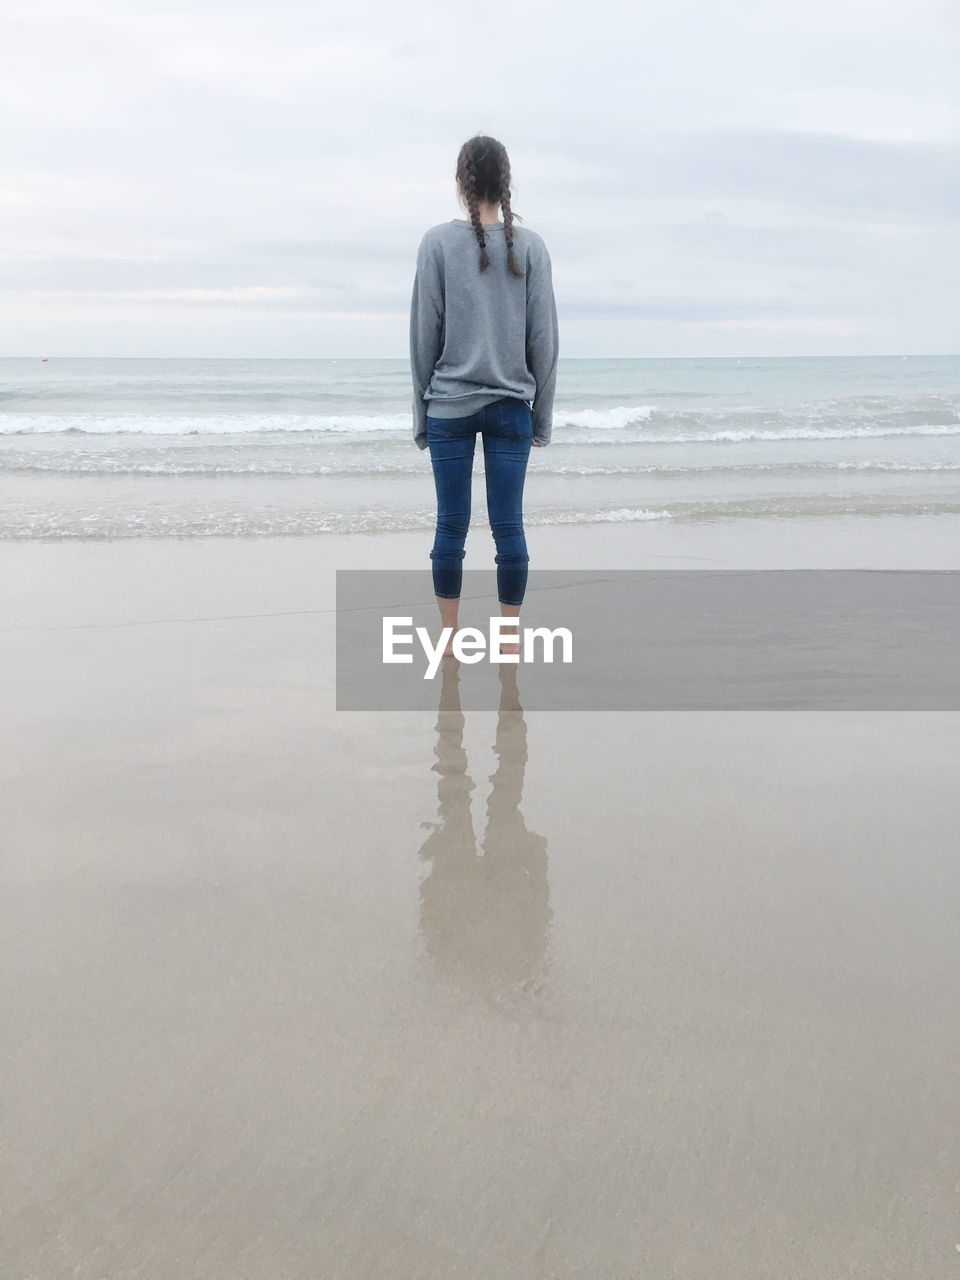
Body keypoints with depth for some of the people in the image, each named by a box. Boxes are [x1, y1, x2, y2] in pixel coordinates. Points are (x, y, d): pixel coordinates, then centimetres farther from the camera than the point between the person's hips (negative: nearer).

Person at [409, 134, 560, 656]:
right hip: (511, 406, 1)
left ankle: (449, 638, 12)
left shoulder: (438, 242, -1)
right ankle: (509, 639, 10)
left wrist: (421, 412, 7)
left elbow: (424, 333, 0)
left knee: (451, 525, 5)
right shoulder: (531, 246, 3)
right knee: (509, 525, 4)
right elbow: (544, 338, 4)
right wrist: (542, 415, 11)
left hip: (449, 405, -1)